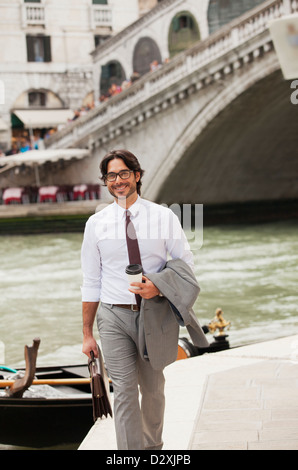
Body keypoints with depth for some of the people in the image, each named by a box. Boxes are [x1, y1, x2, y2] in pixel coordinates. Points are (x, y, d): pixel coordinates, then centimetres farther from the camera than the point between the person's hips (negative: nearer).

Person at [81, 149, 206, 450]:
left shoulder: (164, 217, -1)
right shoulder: (96, 224, 1)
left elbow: (186, 265, 2)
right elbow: (91, 281, 5)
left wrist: (159, 287, -18)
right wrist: (87, 333, 5)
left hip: (153, 312, 1)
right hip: (114, 315, 0)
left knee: (153, 389, 15)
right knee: (124, 390, -10)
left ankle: (153, 445, 37)